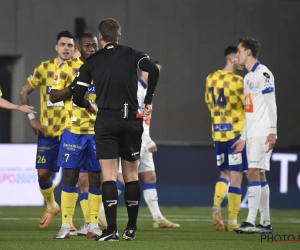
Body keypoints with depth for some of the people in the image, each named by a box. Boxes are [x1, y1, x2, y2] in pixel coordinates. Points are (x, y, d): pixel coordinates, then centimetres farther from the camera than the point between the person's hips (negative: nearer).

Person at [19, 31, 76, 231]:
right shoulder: (45, 68, 0)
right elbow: (24, 92, 8)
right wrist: (31, 118, 0)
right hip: (47, 131, 1)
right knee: (43, 173, 1)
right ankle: (51, 206, 29)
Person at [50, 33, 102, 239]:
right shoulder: (68, 68, 0)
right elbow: (53, 96, -2)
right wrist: (75, 86, -16)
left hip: (98, 131, 2)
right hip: (74, 131, -2)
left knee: (95, 177, 3)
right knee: (70, 176, -2)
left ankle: (92, 224, 11)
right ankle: (65, 225, 3)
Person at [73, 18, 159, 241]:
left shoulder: (91, 62, 4)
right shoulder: (131, 54, 4)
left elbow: (77, 97, 2)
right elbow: (153, 70, -14)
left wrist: (90, 106, 25)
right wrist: (148, 102, -4)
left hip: (106, 120, -1)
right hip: (131, 119, 1)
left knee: (109, 176, -3)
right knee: (131, 175, 11)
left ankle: (112, 230, -10)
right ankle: (131, 228, 16)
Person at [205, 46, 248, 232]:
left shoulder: (211, 79, 7)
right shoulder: (237, 81, -13)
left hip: (218, 133, 6)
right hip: (236, 132, -6)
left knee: (225, 174, 16)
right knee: (236, 175, 0)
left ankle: (216, 206, -10)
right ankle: (232, 222, 0)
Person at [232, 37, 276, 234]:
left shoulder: (263, 73, -8)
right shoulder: (248, 77, 20)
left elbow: (271, 104, -14)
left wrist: (272, 132, -21)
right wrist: (243, 137, 22)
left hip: (262, 134, -9)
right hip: (252, 135, 9)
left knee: (254, 173, -14)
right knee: (258, 176, 7)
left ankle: (251, 222, -19)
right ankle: (265, 223, 9)